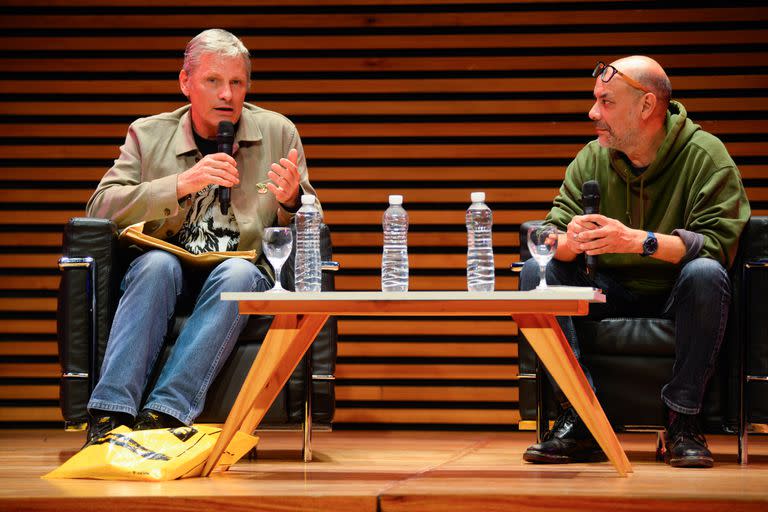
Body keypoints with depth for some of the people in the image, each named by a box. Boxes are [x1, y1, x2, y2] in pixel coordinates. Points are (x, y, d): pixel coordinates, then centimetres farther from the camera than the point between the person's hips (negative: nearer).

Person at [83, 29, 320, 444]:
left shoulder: (277, 133, 11)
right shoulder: (148, 135, 10)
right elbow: (100, 208, -3)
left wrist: (290, 202, -12)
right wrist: (181, 185, -16)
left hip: (243, 275, 0)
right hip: (165, 283, 0)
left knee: (238, 273, -33)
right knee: (157, 264, -33)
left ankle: (165, 412, -44)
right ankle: (110, 414, -42)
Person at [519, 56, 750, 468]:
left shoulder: (705, 156, -11)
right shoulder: (591, 159, 1)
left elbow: (718, 244, -22)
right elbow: (554, 239, -4)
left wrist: (638, 241, -37)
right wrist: (570, 241, -31)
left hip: (677, 295, -4)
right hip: (612, 292, 4)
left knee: (705, 273, -36)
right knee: (536, 271, -19)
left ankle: (682, 421, -25)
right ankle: (579, 420, -24)